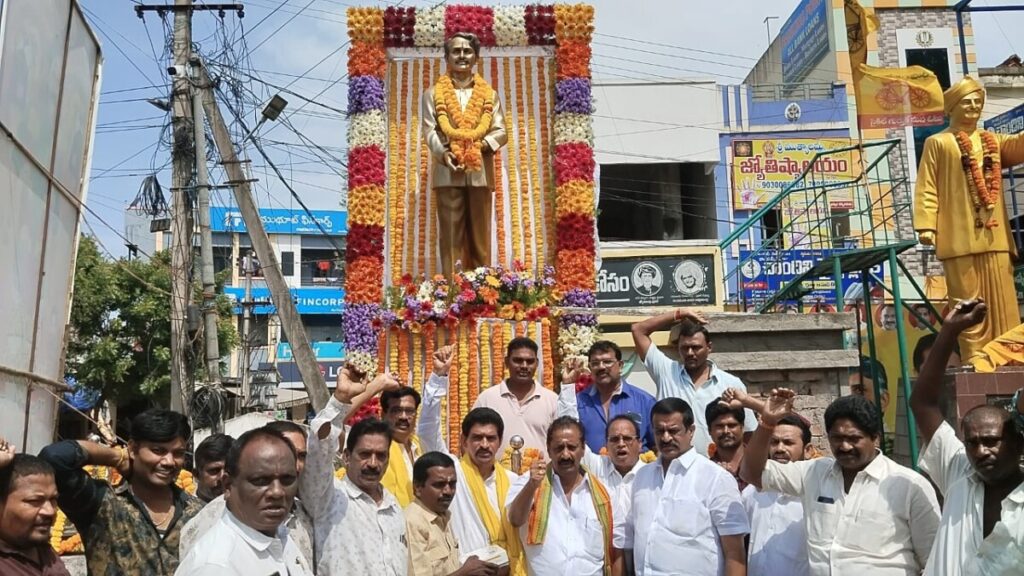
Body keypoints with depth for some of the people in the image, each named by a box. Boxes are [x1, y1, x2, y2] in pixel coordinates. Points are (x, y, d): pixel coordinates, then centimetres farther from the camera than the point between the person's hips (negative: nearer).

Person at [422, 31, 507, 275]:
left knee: (480, 234, 4)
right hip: (448, 171, -1)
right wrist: (443, 153, -18)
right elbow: (429, 130, 1)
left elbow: (500, 131, 6)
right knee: (451, 233, -2)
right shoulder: (433, 93, 10)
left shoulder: (489, 94, 14)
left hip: (480, 171, 2)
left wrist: (482, 145, -13)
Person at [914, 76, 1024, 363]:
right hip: (961, 236, -4)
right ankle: (974, 360, 1)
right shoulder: (938, 143, 6)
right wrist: (926, 225, -14)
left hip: (994, 234, 5)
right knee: (968, 301, -3)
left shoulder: (992, 141, 20)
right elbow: (927, 188, -2)